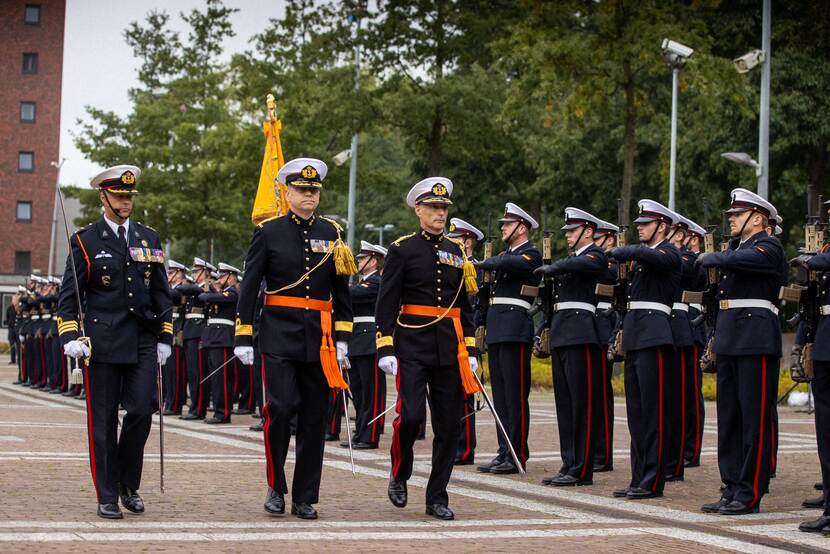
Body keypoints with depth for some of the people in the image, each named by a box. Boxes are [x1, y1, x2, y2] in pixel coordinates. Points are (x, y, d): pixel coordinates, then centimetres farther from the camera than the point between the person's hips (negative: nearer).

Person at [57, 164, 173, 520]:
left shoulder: (149, 238, 13)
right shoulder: (86, 241, 2)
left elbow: (161, 292, 16)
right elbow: (68, 296, 1)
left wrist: (165, 337, 11)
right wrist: (70, 337, -10)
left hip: (143, 342, 3)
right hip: (102, 342, -3)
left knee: (141, 413, -4)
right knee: (103, 420, 1)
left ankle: (129, 486, 16)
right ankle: (107, 497, 8)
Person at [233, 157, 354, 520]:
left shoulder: (332, 233, 9)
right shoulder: (268, 232, 0)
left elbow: (341, 289, 12)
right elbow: (249, 287, 0)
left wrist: (342, 338, 7)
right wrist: (243, 338, -5)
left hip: (319, 338, 3)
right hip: (279, 336, -3)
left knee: (314, 417, 4)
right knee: (281, 407, -14)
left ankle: (305, 498, 12)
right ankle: (276, 487, 5)